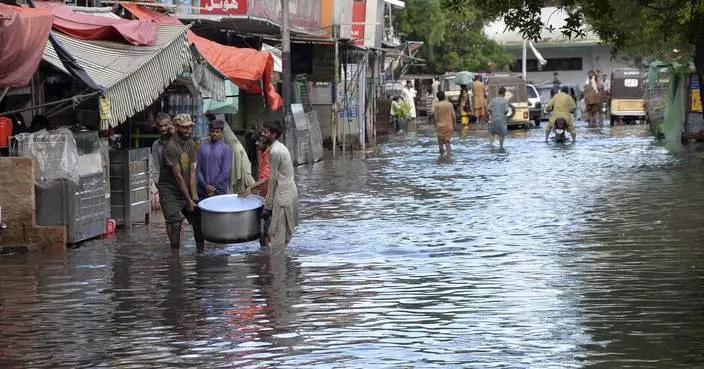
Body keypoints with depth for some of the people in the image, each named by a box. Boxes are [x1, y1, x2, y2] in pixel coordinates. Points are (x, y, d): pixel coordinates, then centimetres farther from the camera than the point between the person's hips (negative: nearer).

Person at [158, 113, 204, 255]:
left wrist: (194, 196, -7)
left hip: (186, 190, 7)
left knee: (198, 218, 6)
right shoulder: (171, 146, -18)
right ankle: (175, 254, -12)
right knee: (174, 222, -16)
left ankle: (201, 252, 18)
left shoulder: (191, 144, 4)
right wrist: (188, 200, -15)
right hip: (170, 191, -7)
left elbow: (192, 172, 1)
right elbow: (178, 175, -17)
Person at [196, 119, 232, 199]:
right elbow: (198, 169, 5)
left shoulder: (226, 149, 1)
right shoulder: (202, 147, 8)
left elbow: (226, 172, -4)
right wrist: (205, 185, -7)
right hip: (202, 190, 2)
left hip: (219, 190, -2)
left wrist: (213, 187, -8)